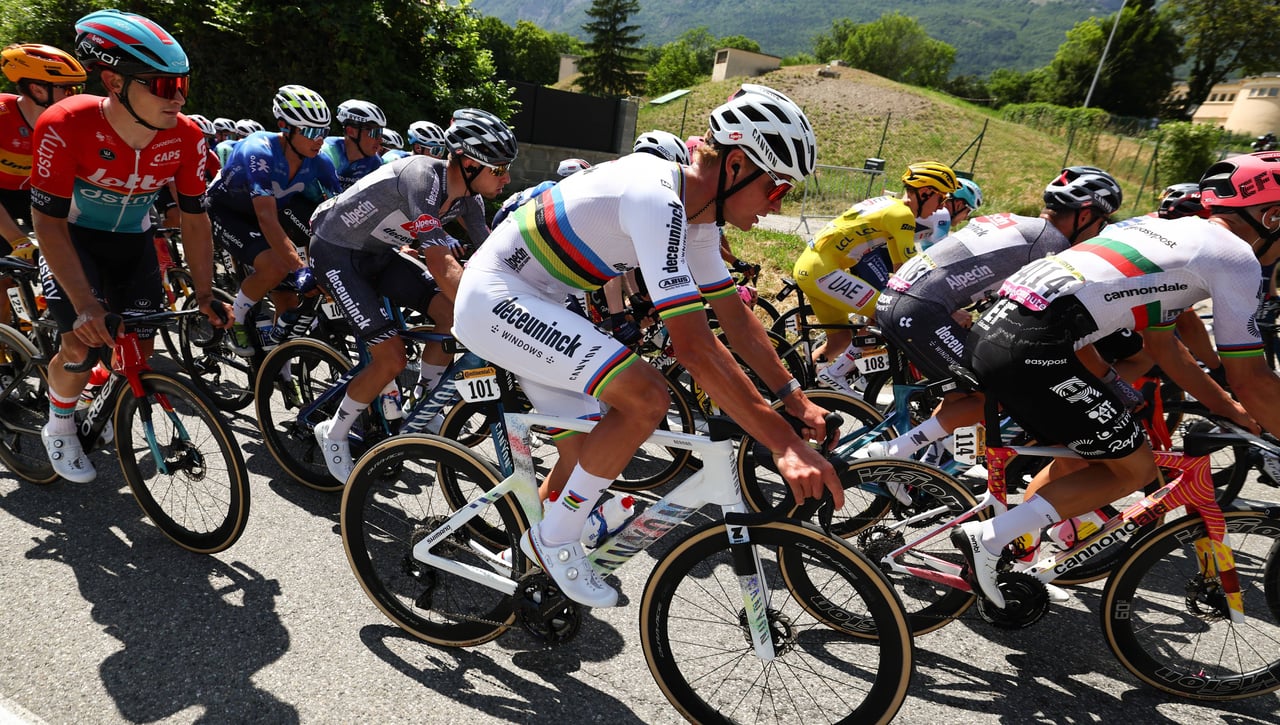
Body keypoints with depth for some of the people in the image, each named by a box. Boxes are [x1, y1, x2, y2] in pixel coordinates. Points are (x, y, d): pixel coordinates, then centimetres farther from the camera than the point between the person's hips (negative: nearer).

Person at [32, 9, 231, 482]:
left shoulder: (186, 137, -22)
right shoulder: (66, 126, -31)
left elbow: (194, 219, -12)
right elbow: (49, 221, -26)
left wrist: (204, 295, -14)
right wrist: (85, 304, -34)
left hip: (133, 241, 3)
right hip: (72, 238, -3)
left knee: (140, 348, 0)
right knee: (82, 345, -18)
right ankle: (59, 428, 13)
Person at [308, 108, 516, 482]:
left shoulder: (468, 194, -8)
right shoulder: (423, 177, -33)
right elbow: (443, 266, -39)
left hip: (379, 252, 8)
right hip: (336, 251, -8)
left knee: (451, 314, -10)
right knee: (392, 357, -15)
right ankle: (333, 434, 9)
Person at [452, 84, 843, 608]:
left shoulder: (697, 212, 3)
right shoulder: (658, 201, -28)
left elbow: (736, 316, 9)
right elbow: (694, 348, -35)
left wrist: (796, 399, 3)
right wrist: (786, 446, -34)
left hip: (531, 303, 10)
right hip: (496, 298, -10)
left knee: (586, 452, 13)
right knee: (647, 397, -24)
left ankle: (534, 556, 38)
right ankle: (555, 537, -5)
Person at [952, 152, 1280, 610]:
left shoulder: (1166, 230, 28)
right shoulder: (1235, 255, 3)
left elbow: (1162, 345, 33)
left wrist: (1227, 408, 38)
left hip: (991, 327, 9)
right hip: (1033, 349, -9)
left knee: (1084, 456, 25)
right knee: (1135, 468, 8)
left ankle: (1005, 552, 31)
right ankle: (988, 538, 0)